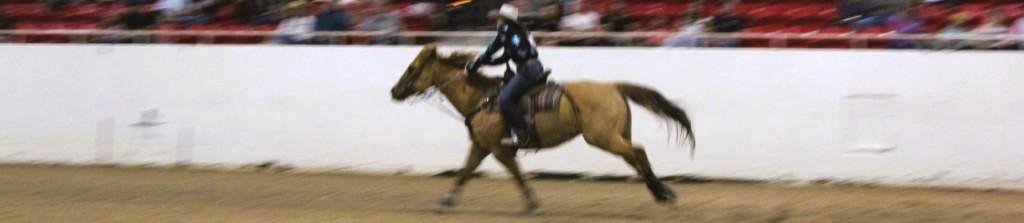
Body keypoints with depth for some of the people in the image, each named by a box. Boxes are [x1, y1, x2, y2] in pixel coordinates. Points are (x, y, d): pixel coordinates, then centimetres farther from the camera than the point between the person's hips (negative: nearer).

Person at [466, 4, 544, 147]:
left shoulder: (506, 31, -6)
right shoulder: (519, 32, 21)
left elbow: (490, 52, -5)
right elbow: (505, 57, 24)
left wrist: (473, 66, 3)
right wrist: (484, 62, 20)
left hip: (527, 70, -10)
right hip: (533, 68, 10)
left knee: (504, 98, -18)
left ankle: (520, 133, -19)